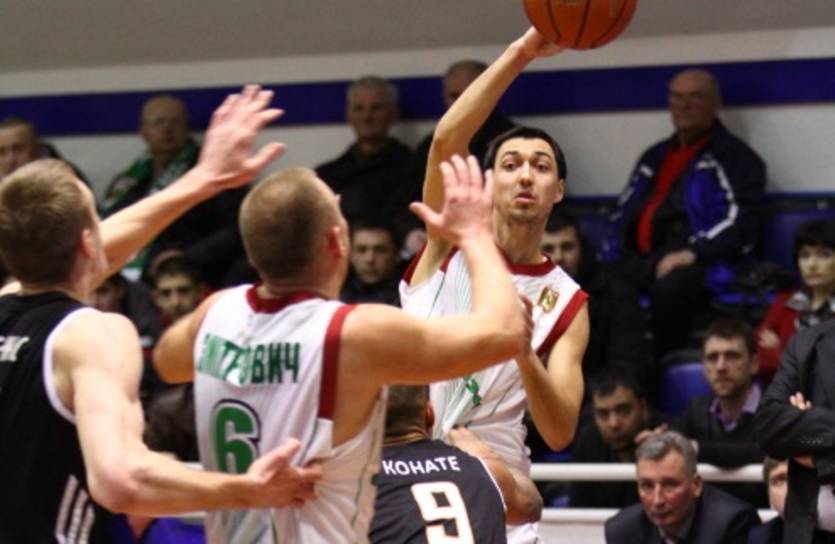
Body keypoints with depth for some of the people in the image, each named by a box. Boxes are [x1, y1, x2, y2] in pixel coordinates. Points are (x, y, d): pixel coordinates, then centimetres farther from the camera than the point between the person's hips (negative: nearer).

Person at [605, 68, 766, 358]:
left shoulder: (734, 157, 9)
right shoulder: (655, 157, 31)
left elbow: (739, 223, -4)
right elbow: (623, 212, 31)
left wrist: (692, 253, -17)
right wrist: (612, 259, 11)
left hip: (694, 262, -6)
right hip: (638, 260, 6)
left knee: (671, 286, -41)